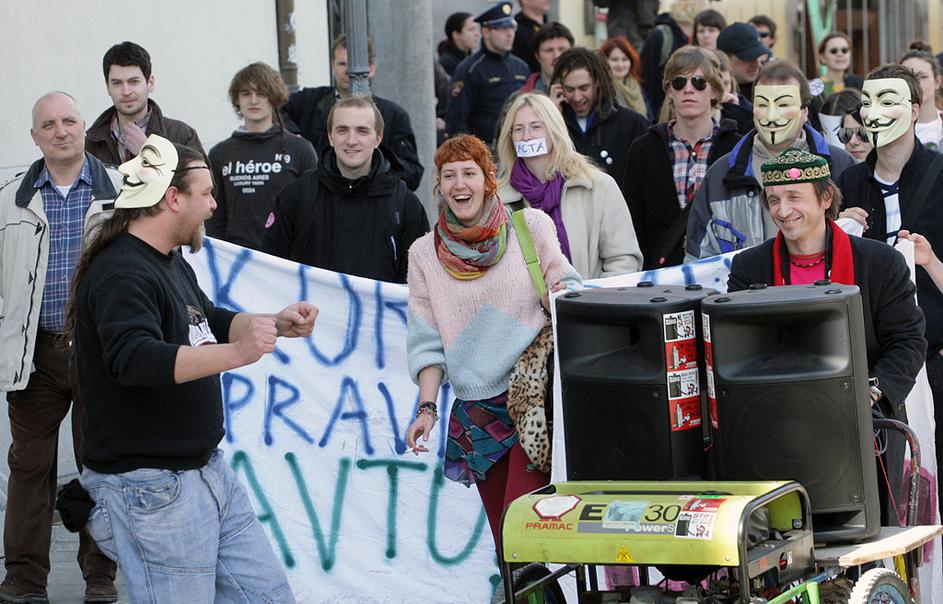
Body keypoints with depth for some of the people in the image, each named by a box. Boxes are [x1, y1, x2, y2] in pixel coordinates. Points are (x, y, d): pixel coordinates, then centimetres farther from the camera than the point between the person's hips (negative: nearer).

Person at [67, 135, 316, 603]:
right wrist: (237, 354, -40)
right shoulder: (121, 274, -19)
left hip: (207, 470, 10)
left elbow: (210, 322, 30)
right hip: (151, 489, -10)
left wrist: (275, 325, 12)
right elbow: (136, 358, -34)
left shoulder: (171, 263, 15)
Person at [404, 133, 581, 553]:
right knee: (505, 541, 2)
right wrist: (427, 407, 0)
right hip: (475, 416, 3)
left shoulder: (531, 225, 3)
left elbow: (566, 287, 6)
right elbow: (427, 341, 10)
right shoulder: (425, 253, 9)